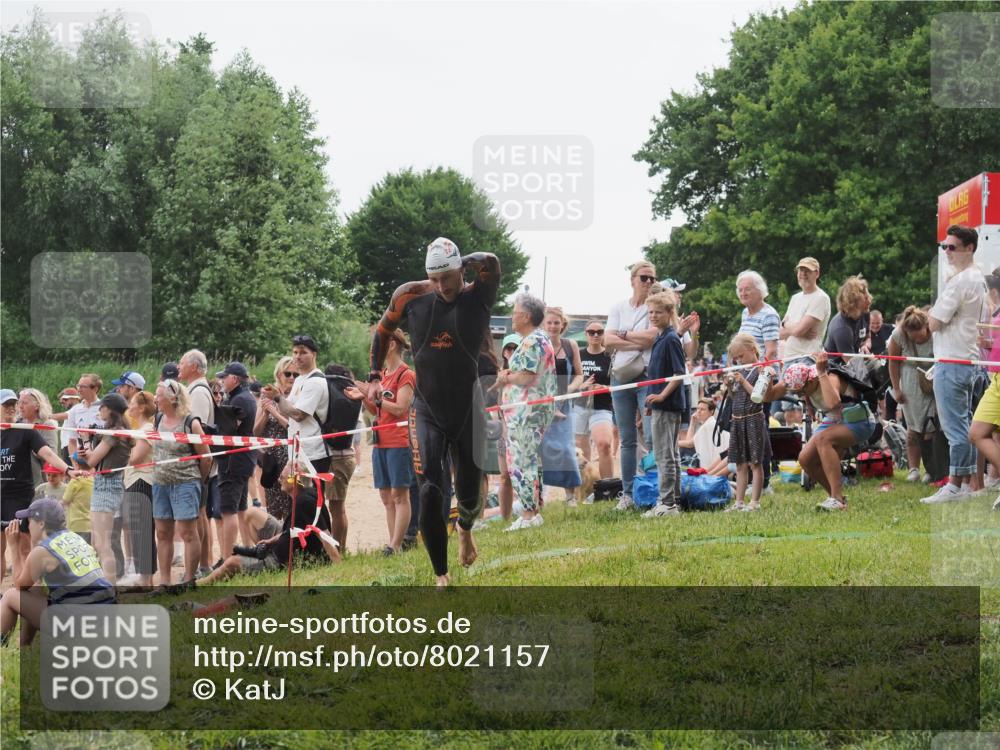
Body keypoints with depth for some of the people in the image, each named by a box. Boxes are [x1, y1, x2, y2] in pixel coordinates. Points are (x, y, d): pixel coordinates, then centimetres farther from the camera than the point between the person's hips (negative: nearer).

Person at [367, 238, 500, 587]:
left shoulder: (477, 297, -9)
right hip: (427, 411, 0)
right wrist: (375, 375, 8)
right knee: (430, 493, -12)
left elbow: (491, 263, -30)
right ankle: (441, 576, -2)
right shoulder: (411, 297, -4)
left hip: (468, 412, 0)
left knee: (469, 493, 7)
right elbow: (383, 330, 13)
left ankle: (465, 529, 46)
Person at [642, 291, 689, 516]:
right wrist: (653, 400, 20)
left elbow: (679, 373, -18)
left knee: (665, 455, -8)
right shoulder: (660, 339, 15)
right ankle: (674, 501, 19)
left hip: (668, 404, -10)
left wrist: (661, 396, -23)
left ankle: (667, 502, -6)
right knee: (671, 455, 13)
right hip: (663, 404, 10)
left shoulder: (671, 339, -14)